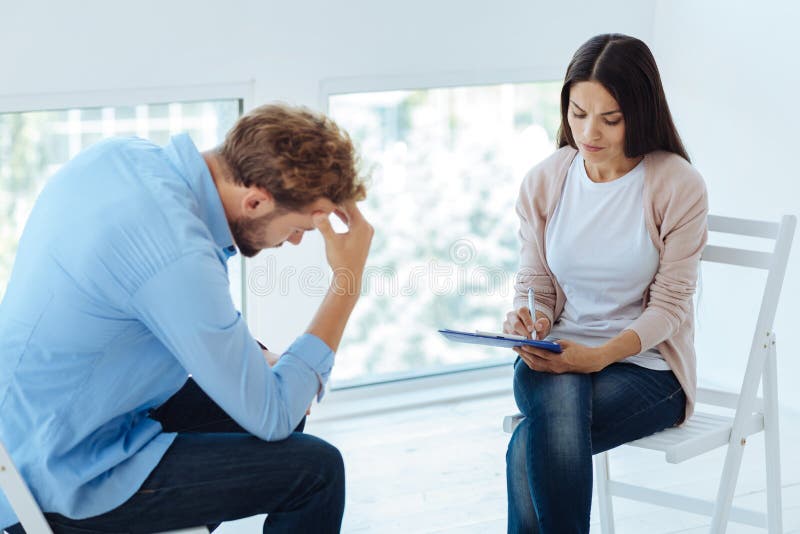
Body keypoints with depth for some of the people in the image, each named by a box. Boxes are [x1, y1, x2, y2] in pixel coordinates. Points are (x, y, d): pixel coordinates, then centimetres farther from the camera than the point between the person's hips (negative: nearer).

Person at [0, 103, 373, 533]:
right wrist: (348, 285, -16)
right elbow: (272, 417, -20)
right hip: (65, 478, -9)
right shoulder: (178, 257, -31)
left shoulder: (116, 155, -5)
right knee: (316, 468, -10)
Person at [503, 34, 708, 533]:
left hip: (644, 364, -3)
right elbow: (534, 283, 9)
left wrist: (599, 355, -24)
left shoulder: (678, 185, -8)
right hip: (554, 362, 3)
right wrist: (526, 318, -16)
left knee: (532, 448, -31)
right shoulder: (543, 182, 3)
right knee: (560, 398, -36)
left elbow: (668, 306, -8)